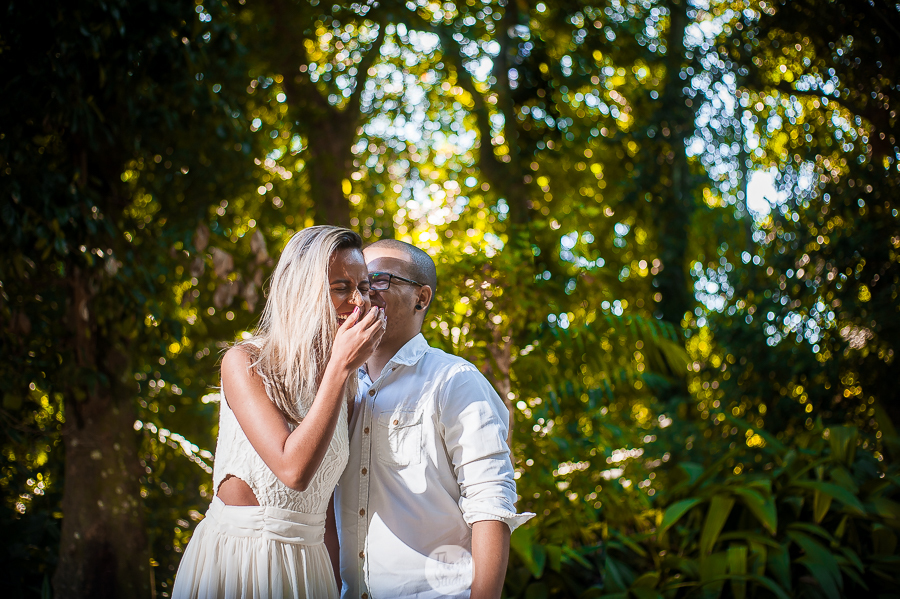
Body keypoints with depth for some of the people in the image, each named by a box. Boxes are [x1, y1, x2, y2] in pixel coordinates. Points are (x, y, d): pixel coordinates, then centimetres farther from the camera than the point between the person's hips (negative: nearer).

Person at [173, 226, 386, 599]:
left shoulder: (341, 380, 5)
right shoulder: (244, 362, -11)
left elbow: (324, 494, 9)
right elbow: (294, 469, -24)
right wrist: (340, 367, -22)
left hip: (307, 563, 6)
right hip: (235, 556, -5)